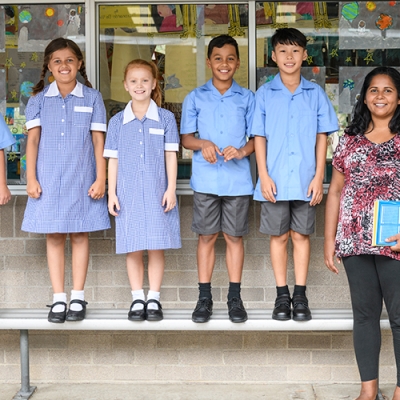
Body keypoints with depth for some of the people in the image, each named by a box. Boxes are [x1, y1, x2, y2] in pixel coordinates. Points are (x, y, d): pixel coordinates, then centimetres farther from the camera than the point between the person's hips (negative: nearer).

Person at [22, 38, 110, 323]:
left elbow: (98, 141, 1)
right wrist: (31, 178, -3)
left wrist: (101, 179, -4)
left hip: (82, 178, -1)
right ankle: (58, 299, 10)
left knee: (79, 234, 3)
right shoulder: (39, 100, 7)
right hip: (49, 179, 1)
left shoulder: (92, 98, 3)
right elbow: (33, 140, 4)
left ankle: (78, 298, 13)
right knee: (54, 236, 3)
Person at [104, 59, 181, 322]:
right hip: (129, 192, 1)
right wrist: (112, 193, 3)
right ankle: (137, 299, 15)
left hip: (157, 191, -1)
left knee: (157, 247, 1)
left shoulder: (165, 118, 3)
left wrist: (171, 189, -4)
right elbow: (113, 160, 8)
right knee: (133, 248, 4)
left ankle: (154, 299, 12)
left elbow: (171, 156, 3)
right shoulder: (118, 122, 7)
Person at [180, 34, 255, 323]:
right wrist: (202, 144, -16)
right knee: (207, 236, 5)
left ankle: (235, 297, 17)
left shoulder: (247, 98, 6)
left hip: (238, 179, 0)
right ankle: (205, 297, 15)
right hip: (206, 179, 0)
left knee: (235, 236, 7)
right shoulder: (195, 98, 7)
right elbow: (186, 137, 6)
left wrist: (242, 150, -16)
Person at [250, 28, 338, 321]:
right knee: (279, 236, 7)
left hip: (305, 181, 0)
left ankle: (300, 296, 16)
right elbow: (259, 137, 1)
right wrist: (264, 175, -7)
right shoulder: (265, 94, 2)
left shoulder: (316, 93, 3)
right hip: (275, 180, 0)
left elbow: (322, 137, 4)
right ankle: (282, 295, 17)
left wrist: (319, 176, -3)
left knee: (301, 235, 7)